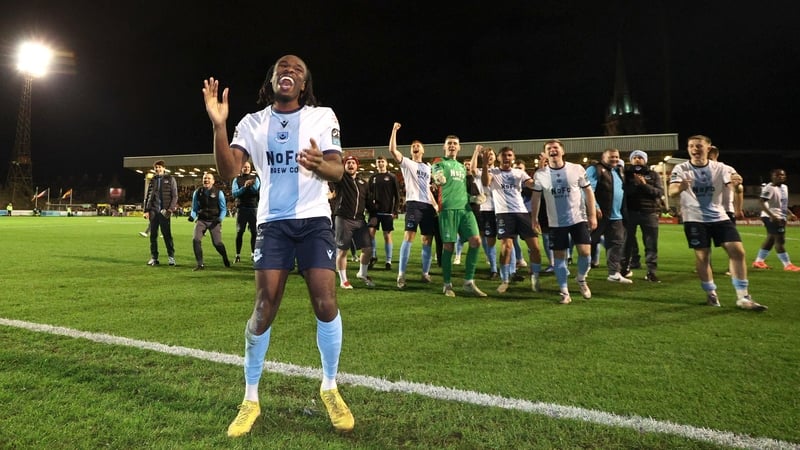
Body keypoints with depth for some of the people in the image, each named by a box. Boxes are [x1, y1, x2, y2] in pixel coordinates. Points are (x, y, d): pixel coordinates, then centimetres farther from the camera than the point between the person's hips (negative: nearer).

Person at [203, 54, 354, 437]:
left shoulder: (323, 117, 2)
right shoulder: (253, 122, 5)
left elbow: (338, 171, -6)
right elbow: (228, 171, -5)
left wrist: (319, 164, -29)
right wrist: (219, 125, -17)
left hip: (314, 220, 0)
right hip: (273, 223, 1)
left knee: (325, 301, -9)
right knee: (264, 307, -5)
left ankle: (330, 388, 12)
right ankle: (250, 399, 11)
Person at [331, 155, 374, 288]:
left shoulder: (363, 183, 15)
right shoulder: (340, 178, 1)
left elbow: (368, 201, 21)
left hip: (359, 220, 5)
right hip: (343, 219, -5)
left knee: (368, 248, 4)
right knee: (342, 250, 0)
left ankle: (362, 274, 28)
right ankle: (343, 280, 12)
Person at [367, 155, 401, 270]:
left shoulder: (392, 177, 3)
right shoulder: (373, 177, 11)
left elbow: (397, 195, 0)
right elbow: (369, 194, 11)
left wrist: (395, 211, -8)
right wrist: (369, 208, 0)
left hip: (387, 211, -2)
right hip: (374, 211, 3)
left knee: (387, 235, 0)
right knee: (370, 232, -8)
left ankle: (388, 261, 6)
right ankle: (373, 256, 10)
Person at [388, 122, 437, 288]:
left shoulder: (428, 167, 22)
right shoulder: (407, 163, 7)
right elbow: (392, 150, -9)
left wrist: (436, 205, 19)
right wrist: (394, 130, -9)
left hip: (428, 206, 6)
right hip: (414, 204, -5)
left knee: (427, 240, 6)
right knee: (408, 237, -16)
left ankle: (425, 273, 16)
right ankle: (401, 275, -17)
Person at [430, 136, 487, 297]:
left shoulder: (462, 167, 25)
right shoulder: (439, 164, 8)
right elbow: (440, 181, -9)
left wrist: (473, 198, 18)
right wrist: (439, 179, -23)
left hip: (465, 208, 5)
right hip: (448, 208, -5)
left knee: (476, 240, -10)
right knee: (448, 246, -5)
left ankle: (469, 282, -1)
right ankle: (447, 284, 8)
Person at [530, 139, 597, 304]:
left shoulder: (577, 169, -4)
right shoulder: (540, 174, -2)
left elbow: (588, 192, 2)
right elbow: (535, 197, 6)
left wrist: (593, 215, -2)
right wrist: (534, 219, 2)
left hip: (579, 218, -1)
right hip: (556, 222, 1)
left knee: (585, 252, -8)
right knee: (559, 256, 3)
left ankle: (581, 279, 21)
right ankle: (564, 292, 13)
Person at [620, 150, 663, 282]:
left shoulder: (653, 174, 10)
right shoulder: (626, 173, 7)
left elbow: (660, 192, -2)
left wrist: (645, 185, -14)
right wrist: (636, 184, -16)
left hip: (649, 212, 1)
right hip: (630, 212, -1)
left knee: (651, 244, 0)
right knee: (627, 242, 5)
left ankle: (651, 272, 5)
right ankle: (625, 268, 18)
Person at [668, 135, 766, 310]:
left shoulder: (719, 168, 1)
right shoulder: (681, 169, -7)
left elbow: (731, 187, -6)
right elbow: (671, 192, -21)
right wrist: (679, 188, -44)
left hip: (719, 216, 2)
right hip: (695, 218, -2)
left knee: (738, 251, -6)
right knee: (702, 256, 0)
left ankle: (743, 297, 2)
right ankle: (711, 294, 19)